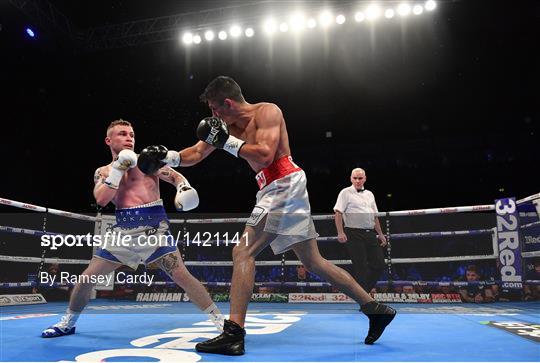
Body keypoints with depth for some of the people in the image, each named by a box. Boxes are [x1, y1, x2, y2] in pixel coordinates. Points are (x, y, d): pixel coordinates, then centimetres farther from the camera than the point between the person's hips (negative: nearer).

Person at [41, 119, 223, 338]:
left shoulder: (147, 160, 6)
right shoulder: (103, 172, 13)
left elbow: (176, 176, 1)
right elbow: (101, 200, -5)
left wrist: (184, 187, -22)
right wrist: (119, 168, -9)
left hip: (154, 226, -3)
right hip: (123, 230, 3)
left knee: (181, 276, -13)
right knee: (86, 278, 7)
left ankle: (220, 321, -4)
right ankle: (67, 323, 33)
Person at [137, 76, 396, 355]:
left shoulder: (267, 112, -7)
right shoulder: (229, 126, 16)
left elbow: (265, 155, -20)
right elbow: (196, 154, 17)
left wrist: (227, 141, -14)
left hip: (284, 184, -9)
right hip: (275, 191, 9)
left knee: (243, 252, -14)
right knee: (313, 262, 11)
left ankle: (234, 333, -12)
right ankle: (375, 309, 20)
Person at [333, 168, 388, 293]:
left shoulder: (369, 194, 19)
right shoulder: (346, 193, 0)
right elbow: (338, 213, -8)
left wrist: (380, 234, 21)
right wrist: (340, 232, -18)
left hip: (370, 233, 7)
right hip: (354, 234, -6)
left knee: (379, 264, 4)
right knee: (360, 267, -4)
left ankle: (364, 290, 19)